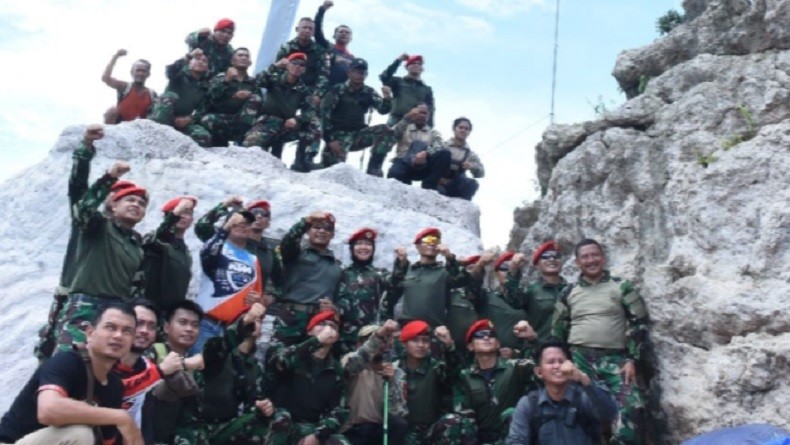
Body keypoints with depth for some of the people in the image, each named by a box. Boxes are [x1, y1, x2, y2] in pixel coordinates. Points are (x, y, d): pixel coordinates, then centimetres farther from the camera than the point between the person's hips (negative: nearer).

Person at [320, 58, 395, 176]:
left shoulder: (369, 92, 6)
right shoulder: (338, 90, -5)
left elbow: (383, 110, -6)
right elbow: (324, 115, -9)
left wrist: (387, 99, -29)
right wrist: (330, 139, -18)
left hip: (358, 134, 4)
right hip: (339, 135, -4)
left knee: (386, 131, -19)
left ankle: (373, 170, -17)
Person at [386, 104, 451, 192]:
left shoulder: (433, 133, 24)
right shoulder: (404, 128, 24)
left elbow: (439, 149, 2)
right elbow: (394, 133, -1)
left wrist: (426, 153, -20)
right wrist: (408, 117, -13)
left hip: (423, 167, 2)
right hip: (404, 163, -2)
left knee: (445, 154, -26)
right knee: (394, 173, -40)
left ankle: (428, 188, -28)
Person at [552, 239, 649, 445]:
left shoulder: (622, 287, 6)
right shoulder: (569, 293, 12)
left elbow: (638, 325, 3)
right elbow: (558, 331, 17)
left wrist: (631, 359, -6)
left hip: (614, 359, -2)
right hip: (579, 360, 2)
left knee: (630, 407, -18)